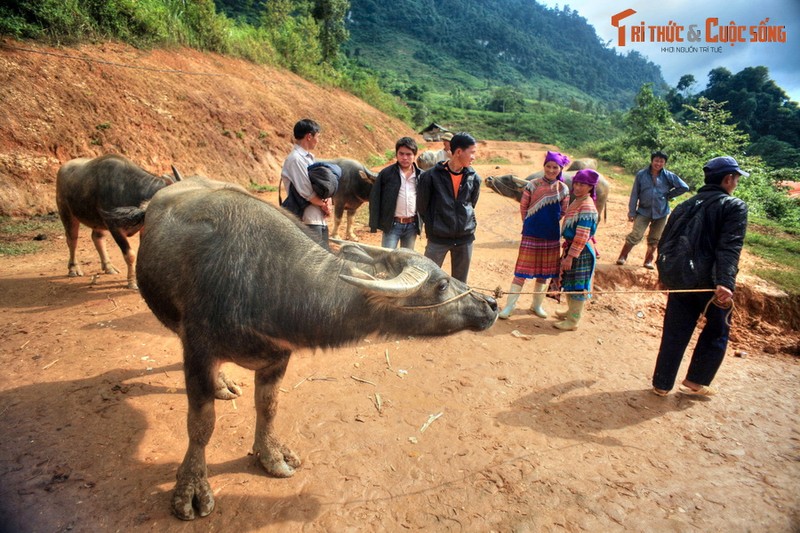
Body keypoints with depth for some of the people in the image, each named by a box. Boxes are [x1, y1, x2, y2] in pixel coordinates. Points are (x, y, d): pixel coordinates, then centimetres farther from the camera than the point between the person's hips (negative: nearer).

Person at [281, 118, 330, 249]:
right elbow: (306, 192, -19)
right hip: (308, 221, -9)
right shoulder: (295, 159, -15)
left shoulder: (309, 157, 13)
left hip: (320, 218, 9)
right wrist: (324, 205, -5)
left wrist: (327, 200, -7)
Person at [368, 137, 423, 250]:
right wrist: (373, 224, -7)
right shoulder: (386, 174, -6)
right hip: (392, 225, -3)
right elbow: (375, 199, -4)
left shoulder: (421, 176, 3)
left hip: (412, 225, 3)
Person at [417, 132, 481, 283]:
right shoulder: (431, 175, -10)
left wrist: (466, 222, 13)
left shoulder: (473, 178, 0)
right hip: (438, 239, -3)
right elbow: (422, 206, -1)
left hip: (465, 238, 3)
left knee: (460, 283, 14)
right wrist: (433, 226, 6)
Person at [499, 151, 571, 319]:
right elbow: (523, 207, 1)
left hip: (552, 236, 3)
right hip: (531, 234, -3)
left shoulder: (563, 189, 1)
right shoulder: (533, 185, -6)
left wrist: (550, 223, 10)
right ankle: (509, 306, 5)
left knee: (544, 273, 12)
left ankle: (537, 304, 27)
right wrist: (530, 223, 7)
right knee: (522, 270, -2)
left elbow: (563, 212, 11)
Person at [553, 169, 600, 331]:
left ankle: (573, 321, 12)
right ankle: (571, 311, 38)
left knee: (578, 286, 1)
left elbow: (582, 236, -24)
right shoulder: (577, 202, 9)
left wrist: (570, 256, -23)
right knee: (570, 283, 20)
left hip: (581, 251, -9)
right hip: (571, 247, 9)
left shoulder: (587, 207, -20)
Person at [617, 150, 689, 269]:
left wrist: (669, 195, -1)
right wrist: (631, 212, -4)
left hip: (661, 212, 2)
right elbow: (634, 194, -3)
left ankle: (648, 261, 25)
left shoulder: (669, 176, -4)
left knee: (654, 240, 11)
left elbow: (684, 187, 3)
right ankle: (623, 257, -1)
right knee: (635, 236, -13)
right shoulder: (641, 174, -6)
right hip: (643, 211, -2)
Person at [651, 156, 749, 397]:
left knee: (674, 333, 11)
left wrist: (667, 274, 23)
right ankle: (696, 381, 21)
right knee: (716, 332, 17)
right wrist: (725, 283, -29)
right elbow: (729, 248, -20)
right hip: (710, 282, -5)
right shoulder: (734, 206, -6)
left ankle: (662, 384, 18)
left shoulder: (685, 206, 12)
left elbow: (664, 243, 14)